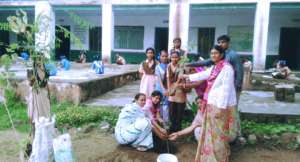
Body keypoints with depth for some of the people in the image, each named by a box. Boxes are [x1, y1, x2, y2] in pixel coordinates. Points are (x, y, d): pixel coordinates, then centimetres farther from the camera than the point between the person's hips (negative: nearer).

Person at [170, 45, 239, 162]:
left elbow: (226, 90, -20)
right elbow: (203, 75, 27)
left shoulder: (227, 68, -15)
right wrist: (187, 76, 36)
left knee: (218, 134, 1)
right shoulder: (214, 68, 12)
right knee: (211, 132, 17)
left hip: (221, 106, -9)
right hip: (212, 105, 9)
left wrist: (221, 108, -23)